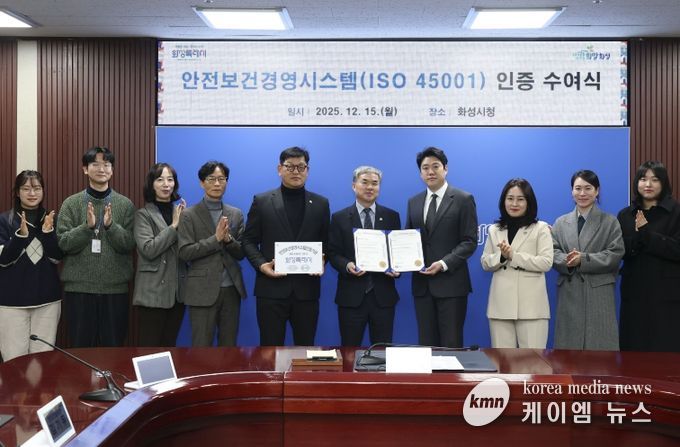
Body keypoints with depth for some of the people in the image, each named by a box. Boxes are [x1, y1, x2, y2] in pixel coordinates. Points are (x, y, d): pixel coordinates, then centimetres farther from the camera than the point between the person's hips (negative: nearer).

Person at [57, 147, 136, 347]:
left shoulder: (125, 204, 4)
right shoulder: (71, 203, 3)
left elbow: (129, 245, -3)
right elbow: (63, 243, -4)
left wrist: (111, 225, -19)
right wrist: (87, 226, -19)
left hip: (115, 288, 0)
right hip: (79, 288, 0)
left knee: (113, 349, 8)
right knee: (80, 348, 8)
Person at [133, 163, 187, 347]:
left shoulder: (180, 212, 11)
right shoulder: (143, 214, -3)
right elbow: (149, 249, -16)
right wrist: (173, 226, -12)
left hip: (177, 290, 5)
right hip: (153, 292, -5)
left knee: (169, 346, 12)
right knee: (149, 347, -1)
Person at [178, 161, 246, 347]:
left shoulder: (236, 214, 9)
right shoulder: (189, 215, -1)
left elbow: (241, 253, 6)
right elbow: (185, 253, -10)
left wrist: (228, 239, -14)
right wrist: (216, 239, -17)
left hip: (231, 289, 4)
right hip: (203, 290, -4)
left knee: (229, 346, 10)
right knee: (202, 346, 0)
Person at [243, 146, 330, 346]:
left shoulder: (320, 204, 9)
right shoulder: (262, 201, 4)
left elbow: (326, 242, 13)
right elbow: (249, 240, 5)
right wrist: (261, 264, -11)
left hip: (306, 289, 2)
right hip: (272, 287, -2)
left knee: (306, 346, 9)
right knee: (270, 347, 4)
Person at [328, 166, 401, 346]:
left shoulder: (392, 216, 9)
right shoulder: (340, 218, 4)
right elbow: (333, 254, 2)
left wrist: (396, 268, -11)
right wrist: (347, 265, -18)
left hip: (383, 294, 2)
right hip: (351, 295, -1)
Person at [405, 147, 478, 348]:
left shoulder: (463, 199, -1)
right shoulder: (413, 202, 14)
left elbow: (470, 241, -6)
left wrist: (444, 264, -17)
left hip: (450, 282, -4)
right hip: (422, 284, 5)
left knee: (451, 343, -1)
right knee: (426, 343, 8)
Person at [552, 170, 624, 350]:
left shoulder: (610, 222, 5)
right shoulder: (561, 222, 14)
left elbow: (615, 255, -5)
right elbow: (553, 252, 4)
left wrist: (583, 259, -16)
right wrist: (567, 261, -18)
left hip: (599, 293, -2)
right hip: (569, 293, 3)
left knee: (599, 345, -3)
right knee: (569, 346, 3)